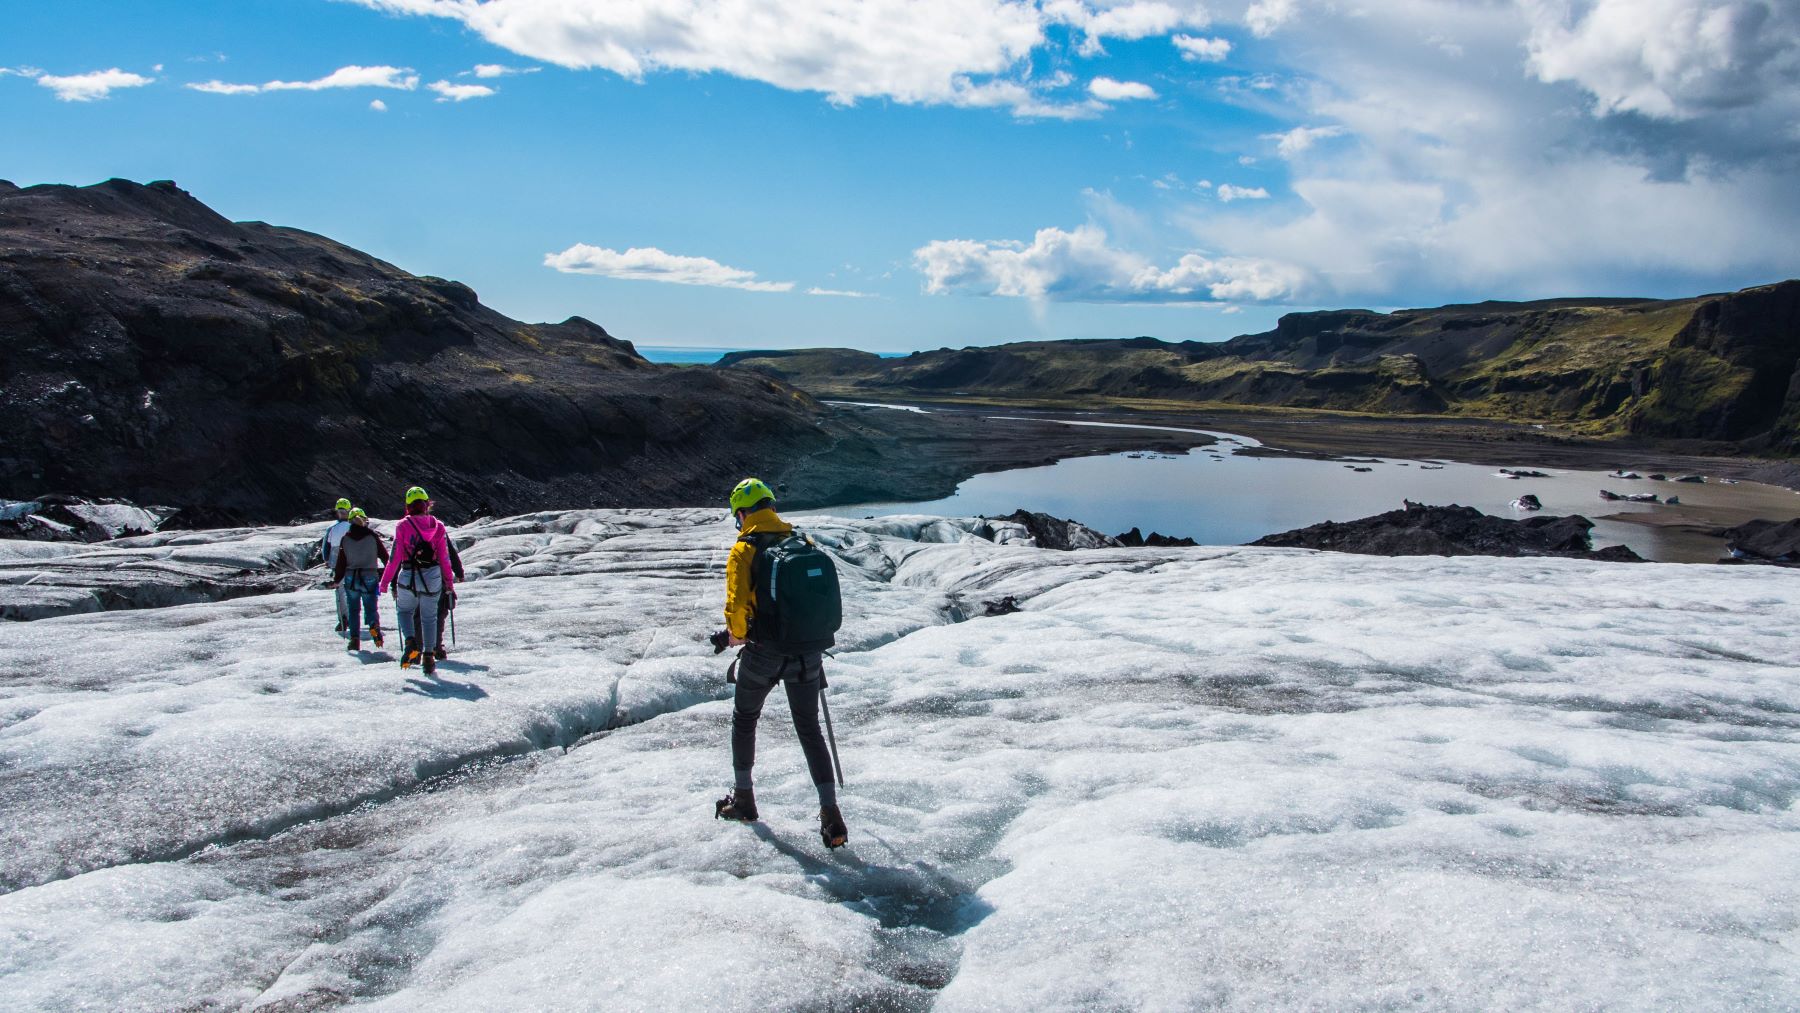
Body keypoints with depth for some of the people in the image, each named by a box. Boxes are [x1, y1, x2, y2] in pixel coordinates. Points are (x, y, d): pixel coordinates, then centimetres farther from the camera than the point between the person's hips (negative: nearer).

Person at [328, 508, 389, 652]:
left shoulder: (345, 539, 1)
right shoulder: (373, 536, -4)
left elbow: (341, 561, 2)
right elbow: (385, 556, 0)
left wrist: (337, 580, 12)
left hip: (351, 579, 1)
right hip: (370, 578, -1)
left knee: (354, 609, 13)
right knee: (371, 608, 8)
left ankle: (355, 639, 5)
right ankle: (374, 625, -23)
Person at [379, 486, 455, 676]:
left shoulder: (403, 526, -6)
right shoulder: (438, 526, 0)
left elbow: (395, 557, -6)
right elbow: (445, 558, 3)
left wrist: (385, 582, 2)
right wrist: (449, 581, 14)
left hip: (408, 577, -2)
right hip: (433, 578, 2)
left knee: (404, 610, 19)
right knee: (429, 617, 13)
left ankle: (411, 642, -5)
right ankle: (429, 656, 7)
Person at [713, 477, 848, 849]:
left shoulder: (744, 549, -9)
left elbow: (737, 602, -17)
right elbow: (824, 592, 10)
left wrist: (736, 634, 2)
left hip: (764, 651, -3)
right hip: (808, 652, 4)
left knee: (744, 719, 21)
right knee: (809, 728, 12)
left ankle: (743, 798, 30)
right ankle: (830, 814, 3)